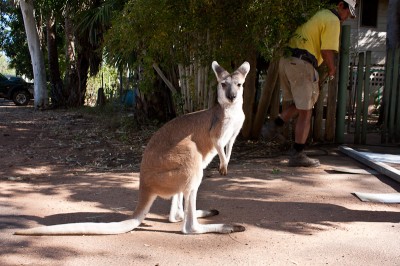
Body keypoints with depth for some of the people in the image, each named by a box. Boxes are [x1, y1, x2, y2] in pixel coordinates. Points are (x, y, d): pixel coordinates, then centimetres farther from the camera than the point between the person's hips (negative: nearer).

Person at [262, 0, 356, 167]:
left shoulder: (320, 14, 22)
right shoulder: (333, 21, -5)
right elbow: (327, 52, -13)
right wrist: (332, 70, 5)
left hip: (286, 60, 8)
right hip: (301, 64, -8)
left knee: (301, 104, 23)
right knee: (306, 112, 0)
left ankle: (274, 126, 8)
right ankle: (298, 155, 3)